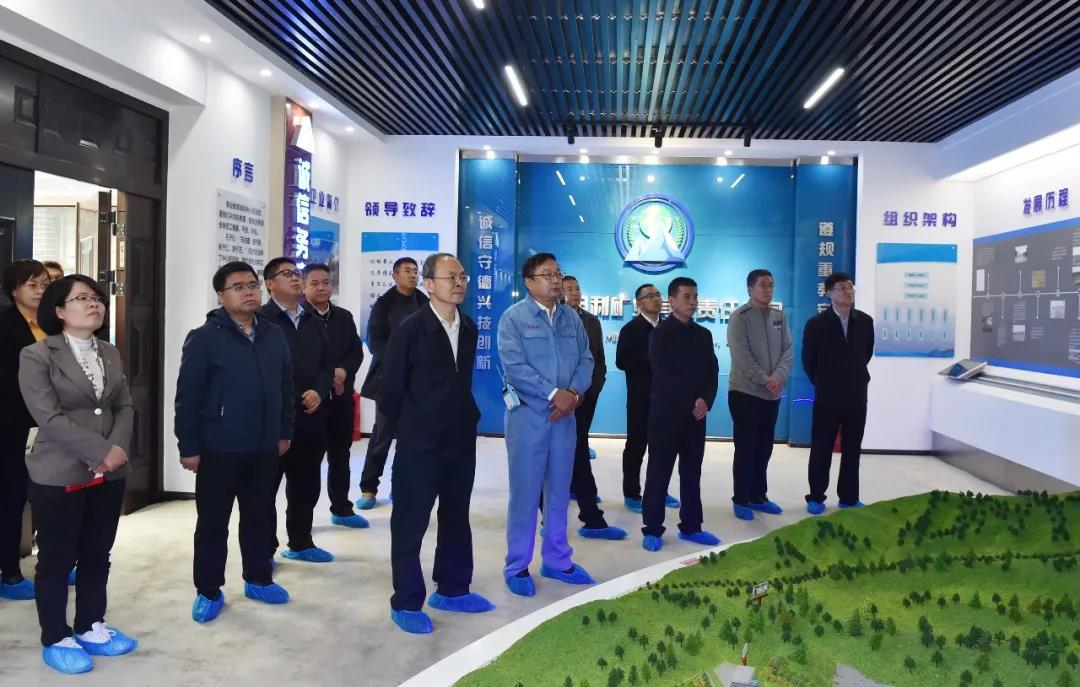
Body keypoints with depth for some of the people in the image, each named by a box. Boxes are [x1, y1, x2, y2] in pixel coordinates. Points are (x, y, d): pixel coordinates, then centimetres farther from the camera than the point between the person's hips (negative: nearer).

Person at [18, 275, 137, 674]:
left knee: (97, 555, 14)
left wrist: (118, 447, -12)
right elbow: (49, 417, -17)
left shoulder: (110, 355, 11)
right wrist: (101, 451, -20)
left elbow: (125, 407, 7)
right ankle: (56, 640, 21)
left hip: (109, 475, 6)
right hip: (58, 476, -5)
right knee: (56, 560, 6)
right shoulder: (37, 356, -8)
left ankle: (91, 627, 29)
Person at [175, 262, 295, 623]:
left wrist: (285, 432, 11)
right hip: (218, 449, -5)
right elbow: (187, 397, -10)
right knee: (213, 522, 7)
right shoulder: (204, 338, -10)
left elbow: (285, 388, 12)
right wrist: (189, 446, -11)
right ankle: (208, 591, 21)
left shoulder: (274, 336, 6)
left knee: (259, 517, 16)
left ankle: (258, 579, 32)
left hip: (263, 448, 5)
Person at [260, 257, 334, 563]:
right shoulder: (261, 320, -5)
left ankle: (300, 543, 28)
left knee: (306, 484, 14)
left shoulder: (314, 322, 16)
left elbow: (326, 363, 14)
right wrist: (296, 399, -15)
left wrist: (318, 392, -6)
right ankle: (265, 549, 15)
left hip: (312, 416, 6)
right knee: (267, 486, 4)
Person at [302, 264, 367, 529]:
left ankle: (341, 508, 27)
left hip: (341, 396, 5)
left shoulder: (344, 316, 13)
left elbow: (357, 351, 7)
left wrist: (343, 371, -12)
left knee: (340, 454, 15)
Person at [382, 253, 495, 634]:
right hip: (419, 445, -6)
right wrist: (403, 433, -1)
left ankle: (451, 590, 32)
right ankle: (406, 603, 16)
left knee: (456, 519, 17)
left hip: (461, 441, 6)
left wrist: (468, 419, 9)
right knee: (410, 524, 4)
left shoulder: (469, 328, 6)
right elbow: (391, 387, -7)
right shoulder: (410, 329, -11)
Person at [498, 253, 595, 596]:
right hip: (528, 415, -5)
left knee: (559, 490, 13)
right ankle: (517, 567, 14)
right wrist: (554, 394, -19)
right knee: (525, 491, 1)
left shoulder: (571, 318, 10)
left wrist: (574, 393, -12)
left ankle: (557, 560, 27)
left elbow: (585, 359, 6)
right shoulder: (514, 317, -7)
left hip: (565, 415, 5)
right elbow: (515, 367, -17)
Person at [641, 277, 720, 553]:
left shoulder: (704, 335, 13)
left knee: (692, 474, 10)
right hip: (666, 414, -5)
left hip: (696, 415, 5)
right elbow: (664, 374, -13)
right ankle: (652, 530, 7)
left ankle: (690, 527, 20)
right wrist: (690, 404, -14)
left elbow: (712, 372, 7)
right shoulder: (661, 333, -5)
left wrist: (705, 401, -10)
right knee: (658, 474, 0)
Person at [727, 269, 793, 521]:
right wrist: (764, 380, -17)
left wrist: (778, 377, -12)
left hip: (772, 393, 6)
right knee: (745, 447, -1)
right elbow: (741, 356, -16)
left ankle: (758, 496, 23)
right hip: (745, 391, -6)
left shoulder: (779, 316, 9)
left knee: (764, 447, 12)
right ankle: (741, 500, 8)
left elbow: (788, 349, 3)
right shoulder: (740, 317, -9)